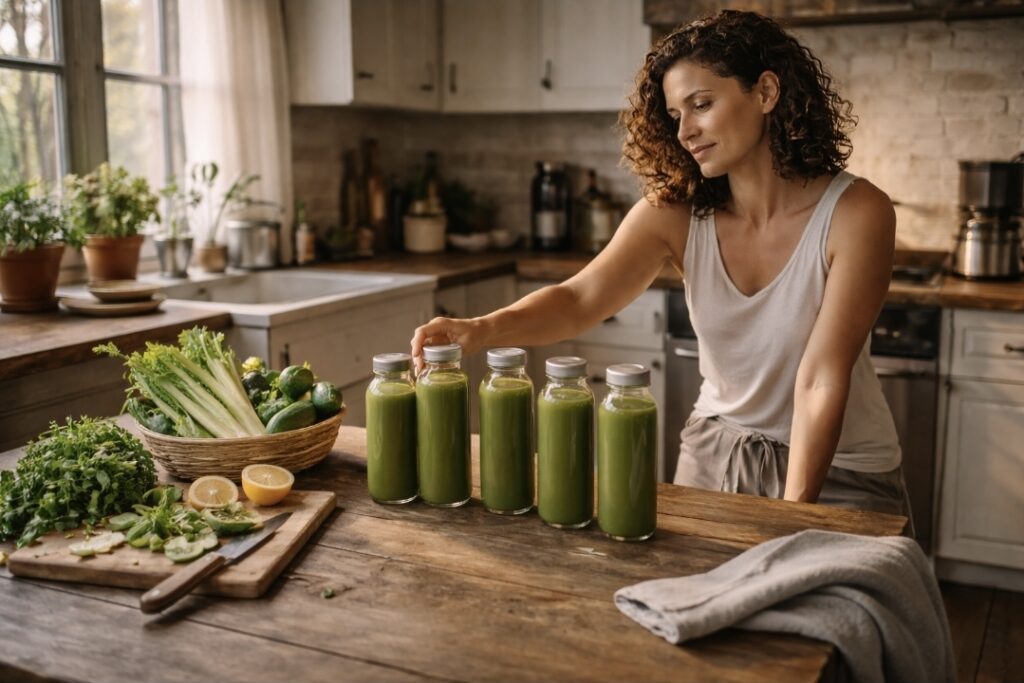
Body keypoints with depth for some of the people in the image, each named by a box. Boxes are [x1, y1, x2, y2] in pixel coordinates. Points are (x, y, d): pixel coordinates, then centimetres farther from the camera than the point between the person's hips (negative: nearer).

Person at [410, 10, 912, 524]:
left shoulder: (854, 214, -20)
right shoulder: (673, 212, -11)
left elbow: (821, 381, -23)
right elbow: (579, 300, -24)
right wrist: (481, 329, -42)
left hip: (839, 470, -2)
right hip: (716, 453, 3)